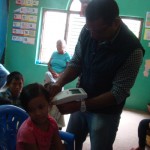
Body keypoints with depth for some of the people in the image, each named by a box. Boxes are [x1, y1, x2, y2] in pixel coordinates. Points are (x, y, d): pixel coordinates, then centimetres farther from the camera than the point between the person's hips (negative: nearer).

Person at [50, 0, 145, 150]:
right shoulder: (87, 32, -13)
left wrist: (80, 106, -30)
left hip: (106, 112, -5)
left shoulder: (132, 50, -26)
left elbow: (118, 93, -24)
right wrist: (59, 83, -21)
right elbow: (76, 62, -3)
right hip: (81, 103, 5)